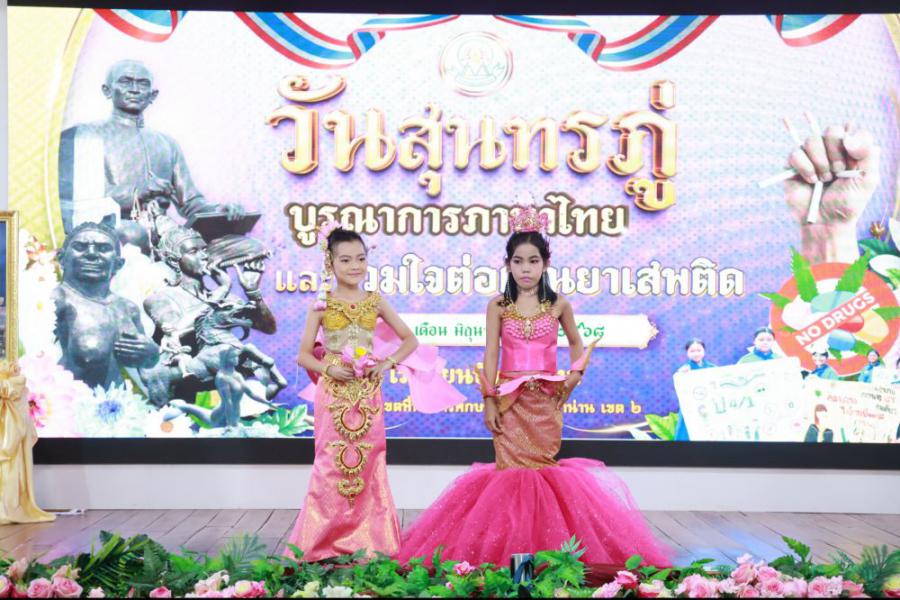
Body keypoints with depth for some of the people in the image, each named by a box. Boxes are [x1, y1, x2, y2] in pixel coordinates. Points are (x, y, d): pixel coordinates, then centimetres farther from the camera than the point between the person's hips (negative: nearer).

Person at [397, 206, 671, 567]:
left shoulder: (558, 305, 4)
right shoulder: (498, 306, 2)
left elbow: (575, 342, 18)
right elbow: (491, 354, 0)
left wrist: (576, 372, 1)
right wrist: (488, 400, -7)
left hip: (546, 400, 0)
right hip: (510, 399, 0)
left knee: (542, 469, 1)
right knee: (512, 469, -1)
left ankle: (545, 548, 12)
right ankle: (511, 549, 7)